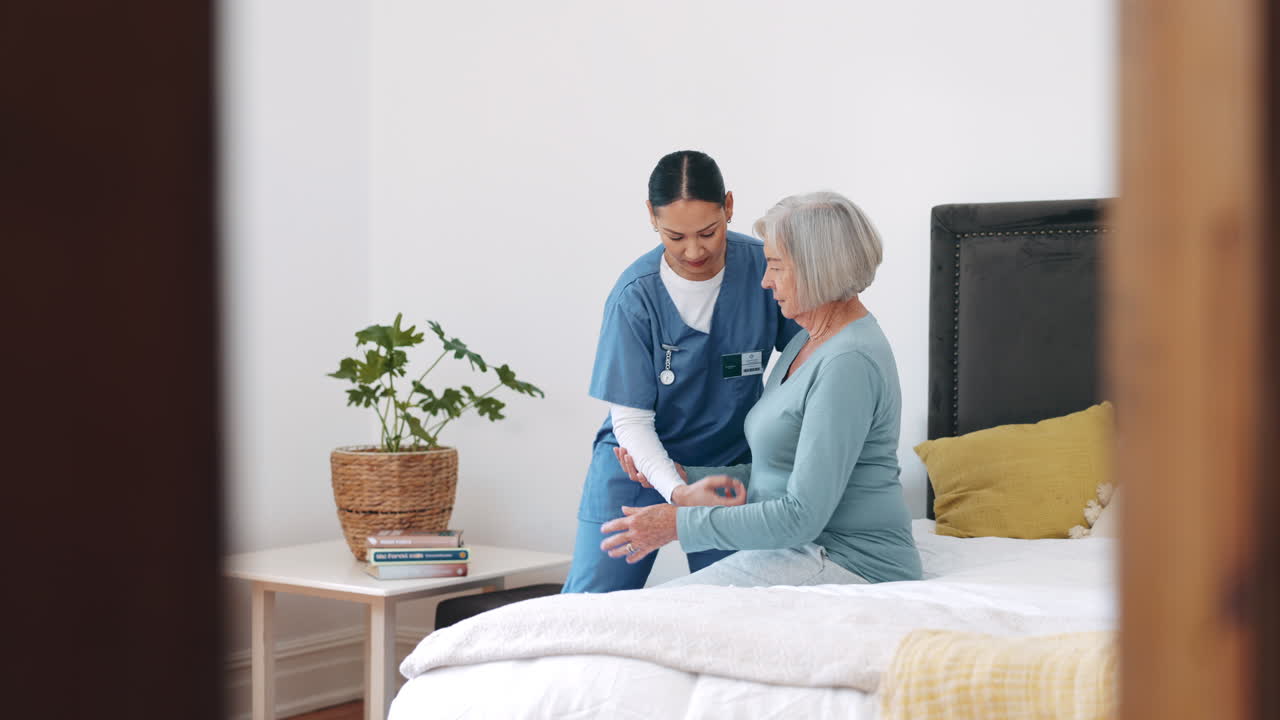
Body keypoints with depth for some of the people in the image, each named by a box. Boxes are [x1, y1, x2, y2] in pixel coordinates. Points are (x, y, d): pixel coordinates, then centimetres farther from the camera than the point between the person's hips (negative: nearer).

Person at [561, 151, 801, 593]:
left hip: (731, 468, 2)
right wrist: (678, 492, -32)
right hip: (639, 467, -2)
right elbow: (631, 419, -16)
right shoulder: (636, 295, -19)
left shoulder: (765, 269, -14)